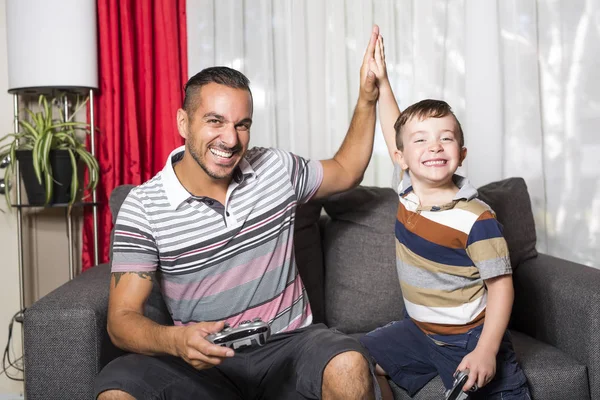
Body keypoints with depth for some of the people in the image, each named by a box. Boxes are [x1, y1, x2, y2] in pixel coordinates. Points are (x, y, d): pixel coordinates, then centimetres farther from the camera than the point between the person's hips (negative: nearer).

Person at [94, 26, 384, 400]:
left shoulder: (277, 169, 2)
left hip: (289, 345, 2)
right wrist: (176, 340, -34)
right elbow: (122, 319, -12)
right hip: (201, 360, -1)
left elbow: (346, 171, 21)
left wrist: (367, 98, 9)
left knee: (350, 367, -31)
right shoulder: (143, 207, -9)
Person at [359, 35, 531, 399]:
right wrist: (381, 82, 12)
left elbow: (501, 286, -18)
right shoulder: (409, 191, -4)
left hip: (468, 338, -6)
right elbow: (395, 133, 11)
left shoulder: (477, 219, -22)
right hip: (419, 329, 6)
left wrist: (486, 351, -25)